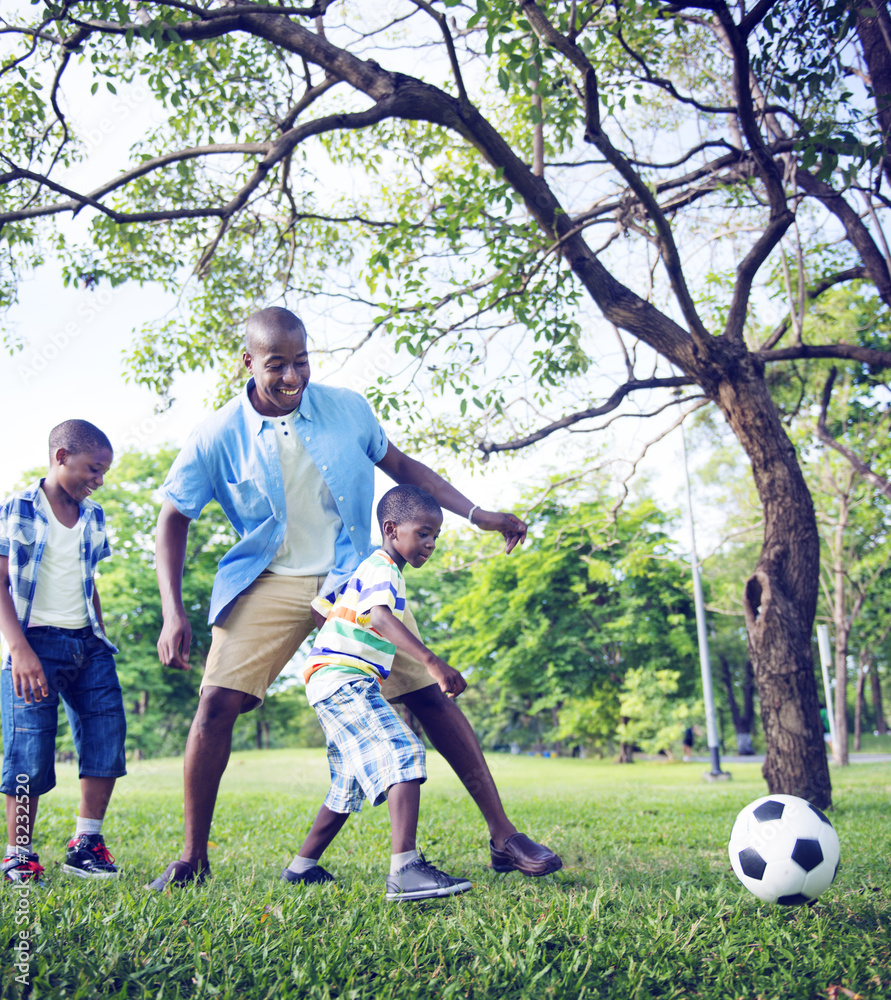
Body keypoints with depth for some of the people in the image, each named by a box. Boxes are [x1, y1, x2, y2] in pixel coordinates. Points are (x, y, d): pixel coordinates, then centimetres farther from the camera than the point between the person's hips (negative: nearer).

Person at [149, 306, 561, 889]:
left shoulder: (347, 409, -4)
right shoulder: (219, 437, -7)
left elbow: (402, 466, 11)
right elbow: (174, 520, 1)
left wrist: (478, 515, 4)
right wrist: (173, 613, -10)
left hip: (355, 577, 1)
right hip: (270, 583, 0)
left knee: (429, 694, -6)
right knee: (218, 703, -14)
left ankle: (504, 838, 4)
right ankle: (193, 859, 6)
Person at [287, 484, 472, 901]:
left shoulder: (383, 570, 21)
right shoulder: (379, 569, -12)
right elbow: (382, 618, -32)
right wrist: (430, 659, -44)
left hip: (341, 686, 11)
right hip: (341, 679, -11)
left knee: (350, 787, 17)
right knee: (403, 756, -24)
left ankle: (302, 867, 28)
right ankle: (404, 869, -33)